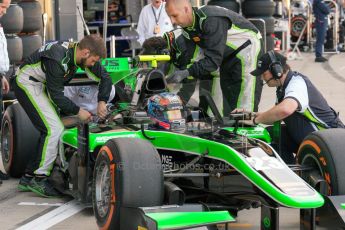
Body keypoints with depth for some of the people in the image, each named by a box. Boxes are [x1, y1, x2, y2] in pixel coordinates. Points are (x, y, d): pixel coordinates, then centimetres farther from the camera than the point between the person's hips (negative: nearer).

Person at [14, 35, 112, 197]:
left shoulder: (81, 54, -6)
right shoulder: (58, 59, -31)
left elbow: (105, 78, 3)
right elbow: (56, 95, -23)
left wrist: (102, 101, -10)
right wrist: (78, 111, -17)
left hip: (42, 85, 9)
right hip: (27, 84, -9)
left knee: (51, 130, 4)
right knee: (54, 129, -16)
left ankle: (28, 178, 9)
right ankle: (39, 179, -9)